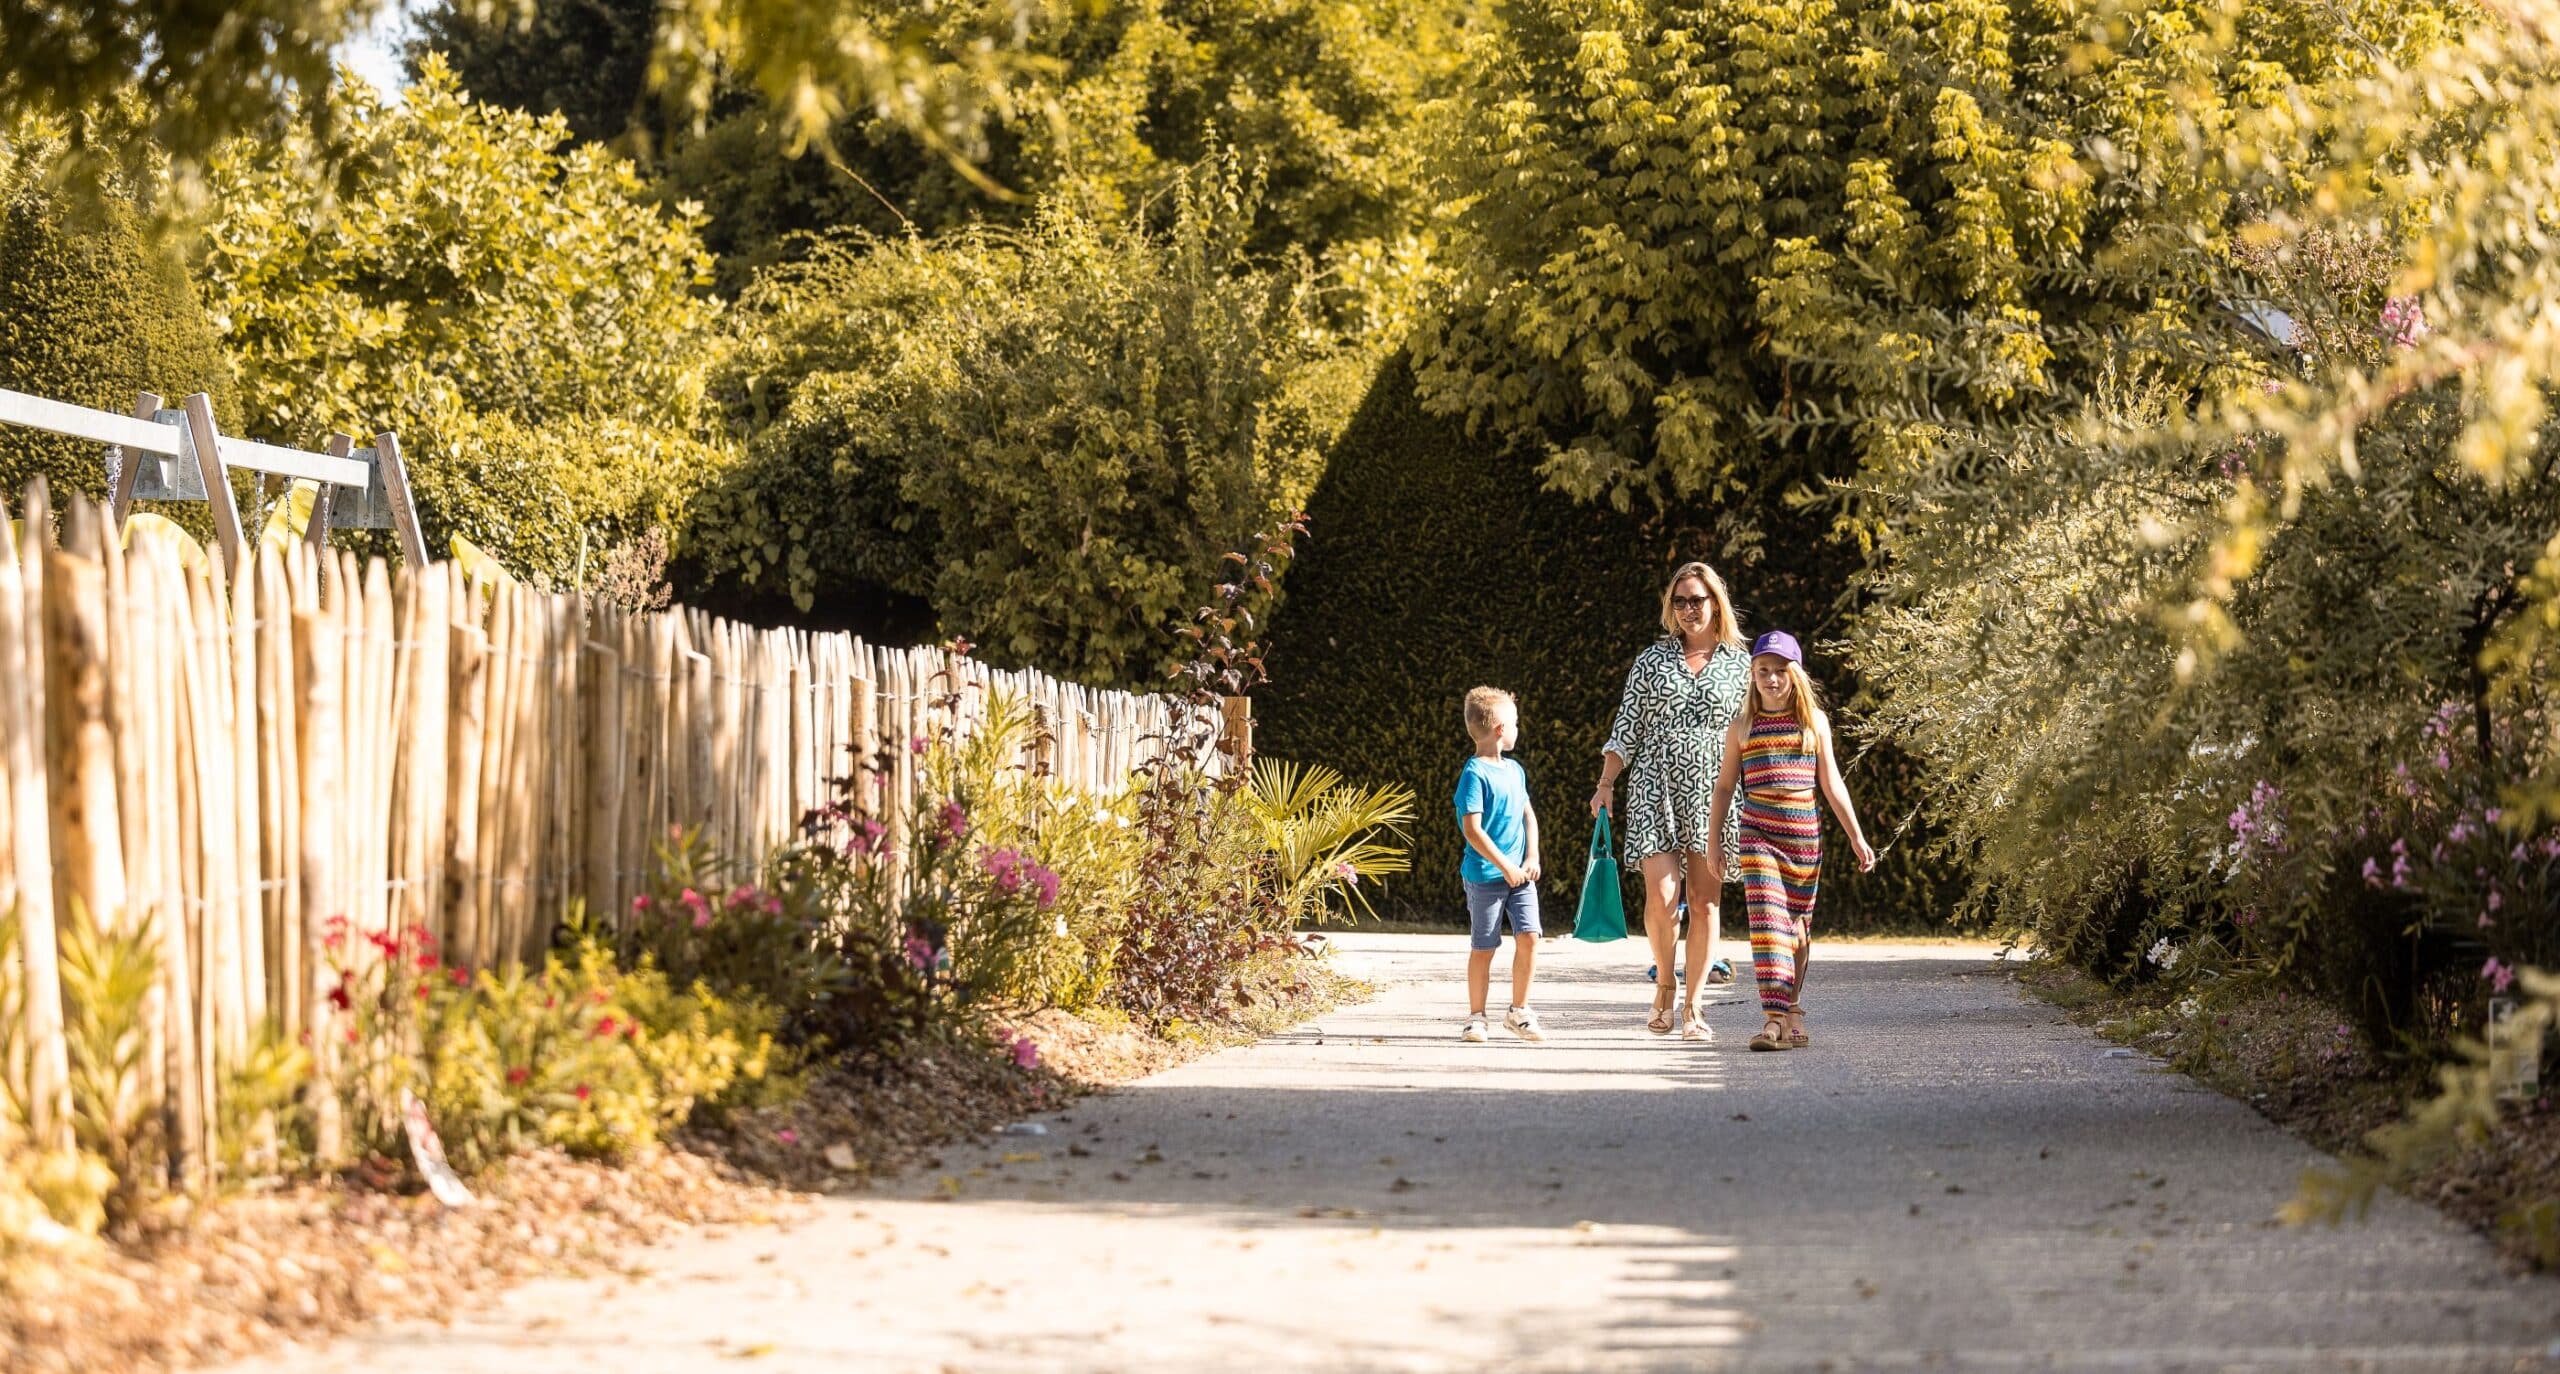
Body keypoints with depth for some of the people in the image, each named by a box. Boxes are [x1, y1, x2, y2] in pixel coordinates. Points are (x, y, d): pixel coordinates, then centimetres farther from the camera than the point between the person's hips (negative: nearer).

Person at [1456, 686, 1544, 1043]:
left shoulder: (1514, 770, 12)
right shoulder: (1475, 774, -12)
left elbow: (1528, 815, 18)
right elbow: (1472, 829, -17)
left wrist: (1531, 858, 3)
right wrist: (1506, 866, -16)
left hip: (1519, 875, 6)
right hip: (1485, 876, -6)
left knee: (1528, 936, -4)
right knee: (1483, 947, 3)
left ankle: (1519, 1011, 10)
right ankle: (1476, 1017, 15)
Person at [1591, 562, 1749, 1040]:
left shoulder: (1739, 664, 8)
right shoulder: (1653, 658, 9)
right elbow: (1627, 724, 9)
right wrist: (1606, 784, 1)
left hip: (1712, 792, 0)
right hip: (1655, 789, 0)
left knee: (1704, 901, -3)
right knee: (1661, 896, -13)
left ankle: (1691, 1010, 4)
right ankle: (1665, 986, 11)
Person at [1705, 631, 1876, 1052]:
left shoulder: (1815, 721, 6)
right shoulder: (1742, 727, 5)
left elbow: (1832, 784, 8)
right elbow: (1724, 786, 11)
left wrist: (1856, 837, 6)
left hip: (1804, 835, 2)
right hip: (1758, 832, -2)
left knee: (1797, 924, 9)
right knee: (1767, 919, -15)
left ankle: (1792, 1010, 23)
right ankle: (1775, 1017, -23)